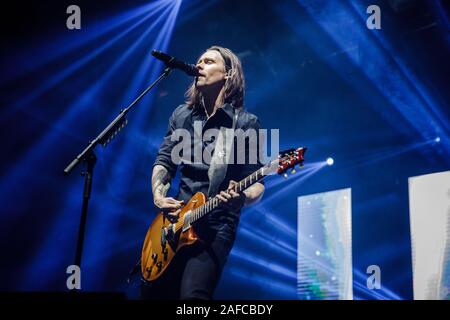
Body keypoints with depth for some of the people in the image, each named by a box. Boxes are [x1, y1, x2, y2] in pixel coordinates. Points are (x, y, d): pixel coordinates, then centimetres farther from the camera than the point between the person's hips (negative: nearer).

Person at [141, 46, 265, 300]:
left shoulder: (245, 123, -2)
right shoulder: (182, 115, 13)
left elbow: (257, 183, -4)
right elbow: (164, 162, 17)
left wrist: (242, 198, -26)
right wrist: (159, 196, -2)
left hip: (217, 225, -5)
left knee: (192, 294, -23)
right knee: (152, 291, 3)